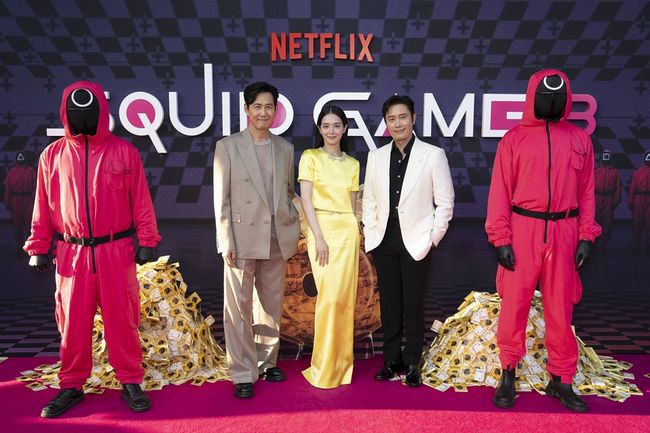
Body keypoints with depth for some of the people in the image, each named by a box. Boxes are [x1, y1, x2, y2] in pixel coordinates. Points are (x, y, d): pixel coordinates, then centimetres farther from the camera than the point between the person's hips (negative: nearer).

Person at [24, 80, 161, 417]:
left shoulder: (123, 151, 1)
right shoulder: (52, 155, 6)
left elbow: (140, 200, 2)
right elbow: (44, 205, 9)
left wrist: (147, 241, -2)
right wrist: (38, 247, 7)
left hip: (116, 250, -1)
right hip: (72, 253, 2)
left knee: (121, 318, 4)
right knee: (72, 321, 9)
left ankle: (130, 381, 18)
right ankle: (71, 385, 24)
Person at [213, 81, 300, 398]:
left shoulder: (285, 148, 9)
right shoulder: (228, 146, -2)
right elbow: (221, 199, -4)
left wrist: (292, 219, 3)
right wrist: (226, 242, -9)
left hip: (277, 239, 4)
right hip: (243, 238, -4)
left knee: (272, 305, 14)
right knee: (239, 308, 1)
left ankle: (267, 361, 31)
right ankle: (243, 374, 14)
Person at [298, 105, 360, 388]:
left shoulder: (353, 164, 13)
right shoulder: (310, 157, 2)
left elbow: (353, 204, 15)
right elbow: (306, 199, -6)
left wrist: (353, 233, 9)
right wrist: (319, 237, -15)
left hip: (348, 231, 4)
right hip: (321, 229, -3)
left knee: (344, 296, 3)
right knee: (330, 296, -8)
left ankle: (340, 362, 18)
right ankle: (325, 367, 6)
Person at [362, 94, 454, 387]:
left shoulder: (434, 155, -2)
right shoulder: (376, 157, 8)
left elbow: (445, 202, -2)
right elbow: (369, 200, 12)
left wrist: (433, 238, -6)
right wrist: (370, 233, 4)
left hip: (416, 241, -3)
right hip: (384, 241, 4)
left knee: (413, 304, 4)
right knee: (389, 303, 11)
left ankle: (412, 363, 19)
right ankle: (392, 359, 24)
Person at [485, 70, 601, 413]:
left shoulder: (579, 139, 11)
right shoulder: (514, 138, 2)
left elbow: (586, 191, 11)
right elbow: (500, 191, -1)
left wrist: (586, 236, 2)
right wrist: (500, 238, -8)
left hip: (564, 233, 3)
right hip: (523, 230, -2)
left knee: (561, 308, 9)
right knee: (514, 304, 2)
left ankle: (560, 380, 23)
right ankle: (508, 374, 17)